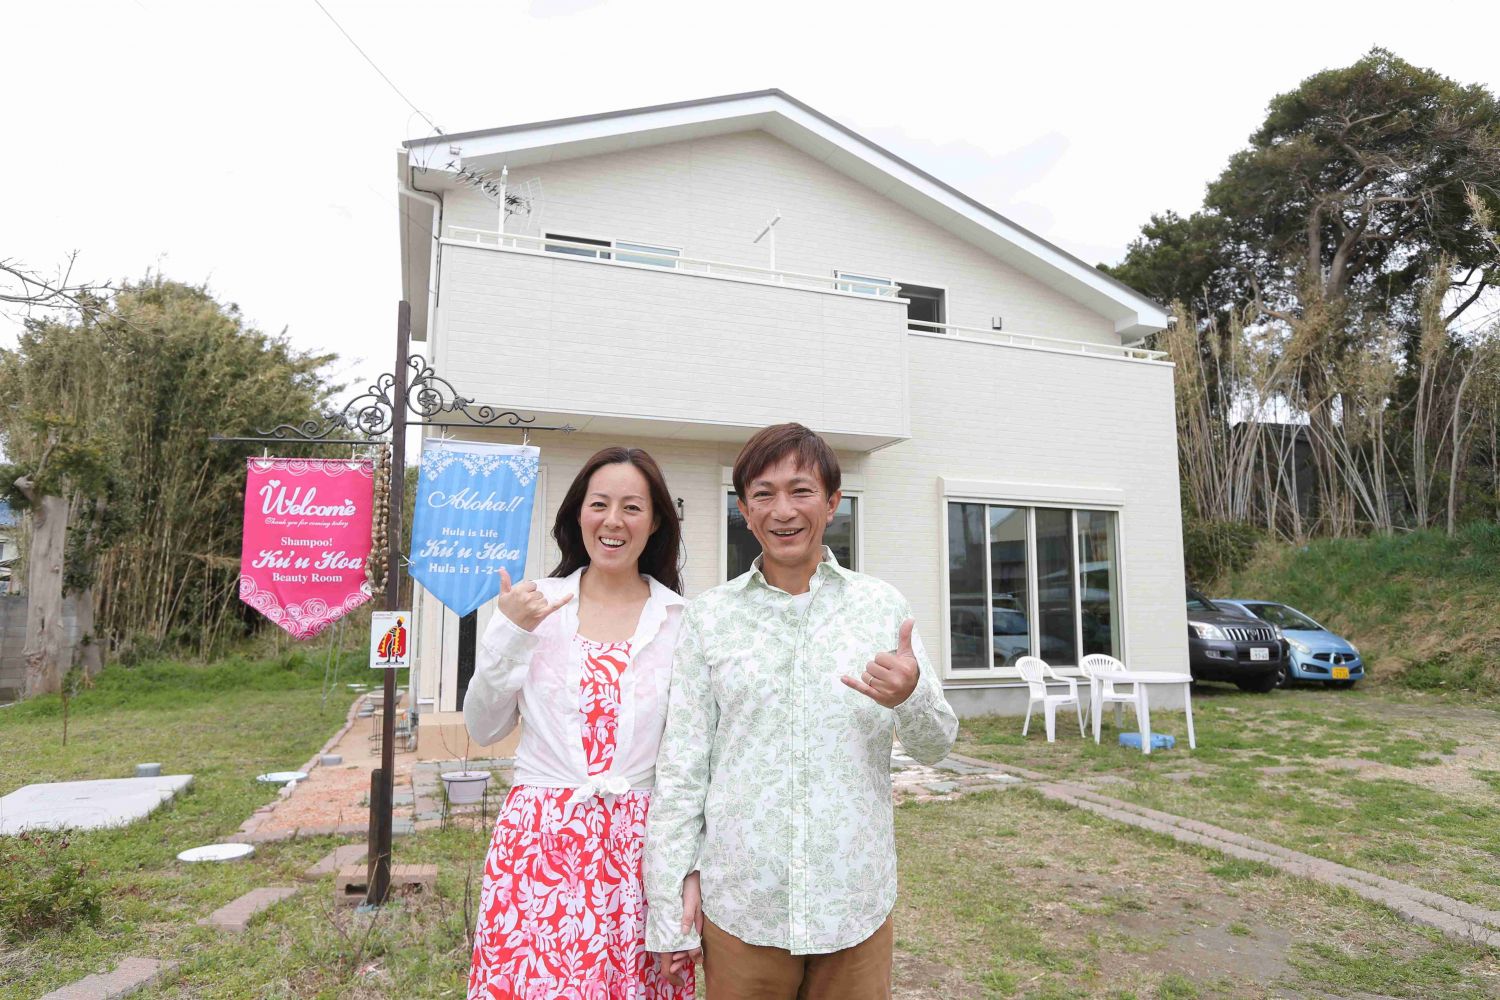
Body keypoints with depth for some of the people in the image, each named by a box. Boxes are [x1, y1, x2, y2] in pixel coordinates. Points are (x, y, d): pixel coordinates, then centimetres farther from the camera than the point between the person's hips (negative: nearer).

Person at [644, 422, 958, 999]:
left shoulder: (881, 605, 0)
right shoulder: (710, 615, 0)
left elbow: (936, 747, 3)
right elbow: (681, 763, 2)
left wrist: (911, 698, -18)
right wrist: (675, 883, -1)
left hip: (856, 903, 1)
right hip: (738, 902, 0)